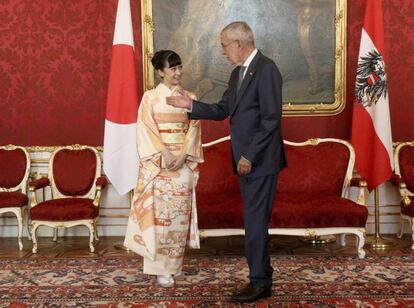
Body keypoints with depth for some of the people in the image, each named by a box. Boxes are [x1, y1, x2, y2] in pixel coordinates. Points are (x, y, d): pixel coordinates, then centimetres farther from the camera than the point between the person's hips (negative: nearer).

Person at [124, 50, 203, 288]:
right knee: (159, 214, -4)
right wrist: (165, 153, -17)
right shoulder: (150, 97, 2)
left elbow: (193, 130, 3)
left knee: (180, 214, 5)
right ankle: (162, 268, 4)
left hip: (183, 163, 3)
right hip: (157, 164, -3)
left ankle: (176, 263, 18)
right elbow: (147, 131, -6)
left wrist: (183, 155, -11)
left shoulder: (189, 98, 10)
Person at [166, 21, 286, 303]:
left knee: (256, 221, -4)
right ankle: (263, 277, 24)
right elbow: (222, 111, 16)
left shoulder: (266, 69, -14)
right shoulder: (238, 73, 14)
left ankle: (259, 282, 7)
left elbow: (271, 119, -19)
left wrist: (250, 156, -19)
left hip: (260, 160, -9)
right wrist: (191, 105, 5)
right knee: (255, 220, 13)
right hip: (245, 160, 9)